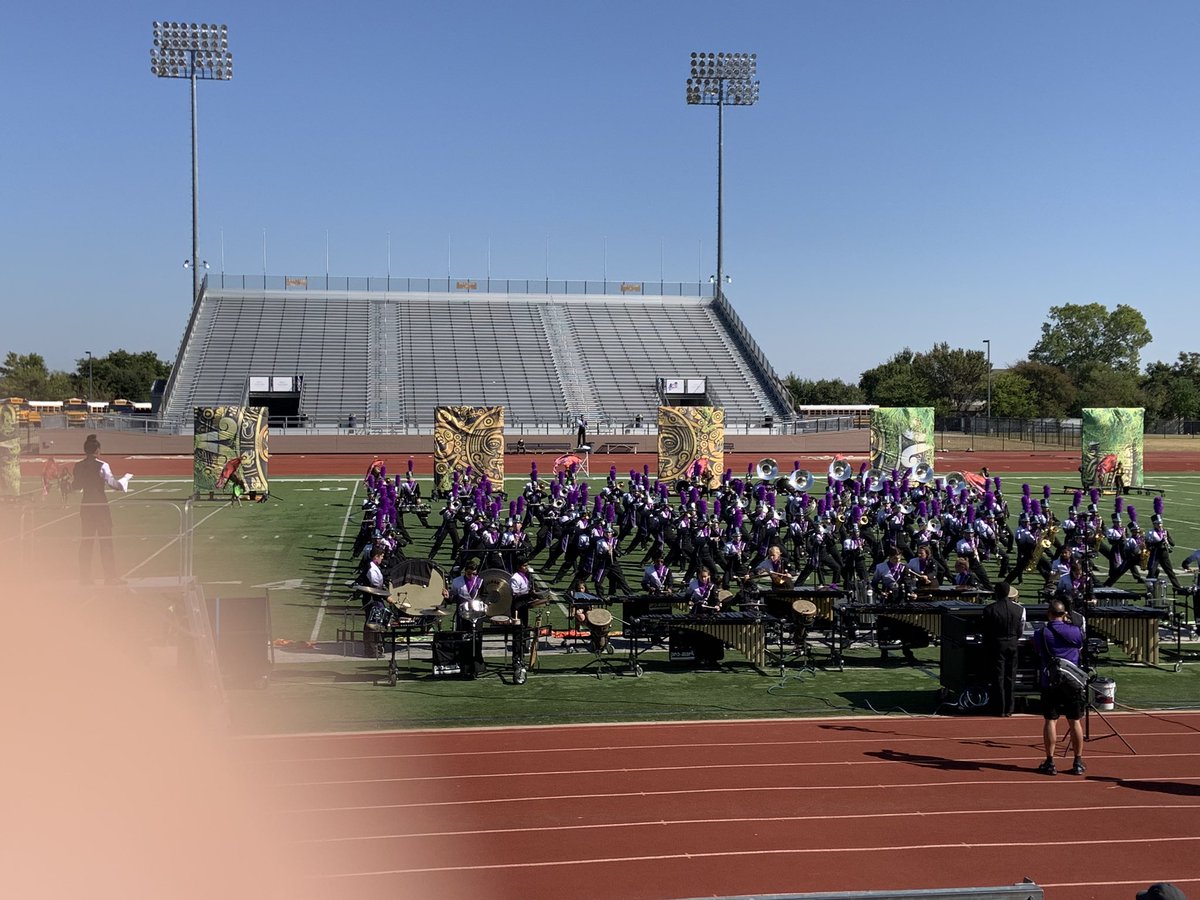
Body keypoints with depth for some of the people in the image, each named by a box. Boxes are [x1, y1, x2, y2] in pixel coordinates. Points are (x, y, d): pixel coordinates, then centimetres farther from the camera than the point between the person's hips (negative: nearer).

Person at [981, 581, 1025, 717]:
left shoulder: (989, 609, -12)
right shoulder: (1019, 609, -5)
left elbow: (986, 631, -7)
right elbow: (1020, 631, 2)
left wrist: (986, 647, 6)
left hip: (996, 645, -2)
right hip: (1013, 645, 2)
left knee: (998, 677, 5)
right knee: (1010, 677, 11)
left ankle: (1000, 709, 6)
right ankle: (1009, 709, 15)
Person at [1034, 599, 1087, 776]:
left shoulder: (1041, 633, -5)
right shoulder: (1075, 631, -4)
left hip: (1049, 681, -1)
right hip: (1072, 681, 1)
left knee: (1050, 721, 3)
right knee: (1075, 722, 8)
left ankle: (1050, 763, 2)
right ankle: (1078, 763, 13)